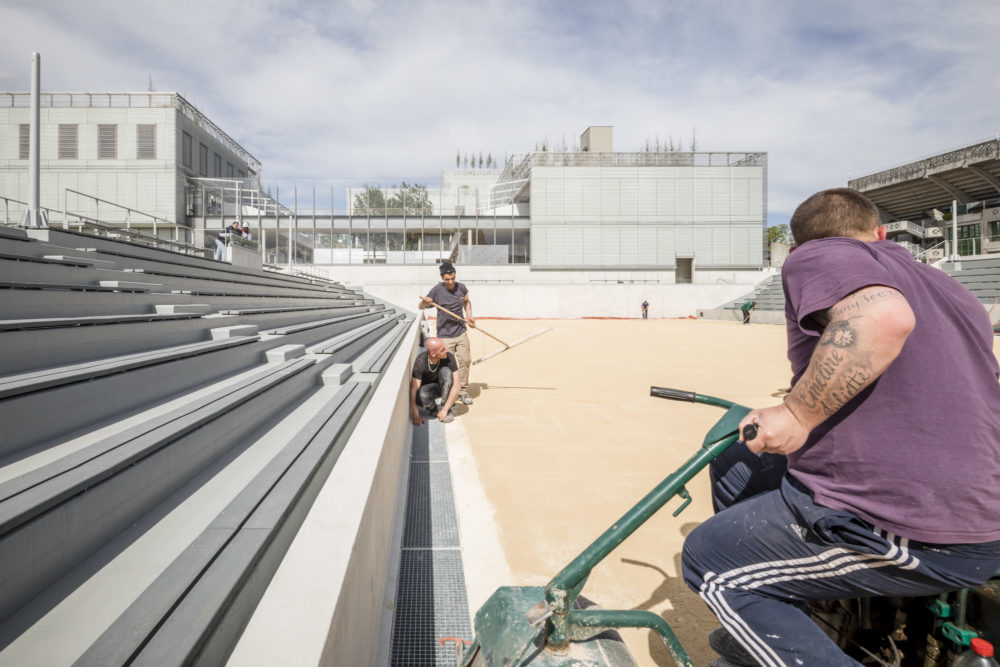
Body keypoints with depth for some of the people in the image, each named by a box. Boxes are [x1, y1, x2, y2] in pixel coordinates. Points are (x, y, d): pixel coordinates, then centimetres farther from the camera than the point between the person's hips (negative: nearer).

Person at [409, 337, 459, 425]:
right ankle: (432, 408, 1)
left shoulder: (449, 357, -27)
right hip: (427, 387, -1)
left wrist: (445, 410, -30)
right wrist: (416, 416, -36)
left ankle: (444, 407, -15)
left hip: (442, 387, 1)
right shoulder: (420, 361, -29)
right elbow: (413, 389, -30)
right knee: (422, 396, -37)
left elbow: (456, 385, -27)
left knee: (446, 371, -32)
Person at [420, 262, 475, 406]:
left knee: (465, 361, 5)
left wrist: (469, 315, 5)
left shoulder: (461, 287, 1)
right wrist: (425, 302, -28)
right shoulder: (437, 290, -10)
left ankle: (463, 392, 20)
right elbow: (421, 307, -5)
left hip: (461, 333, 4)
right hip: (444, 335, -4)